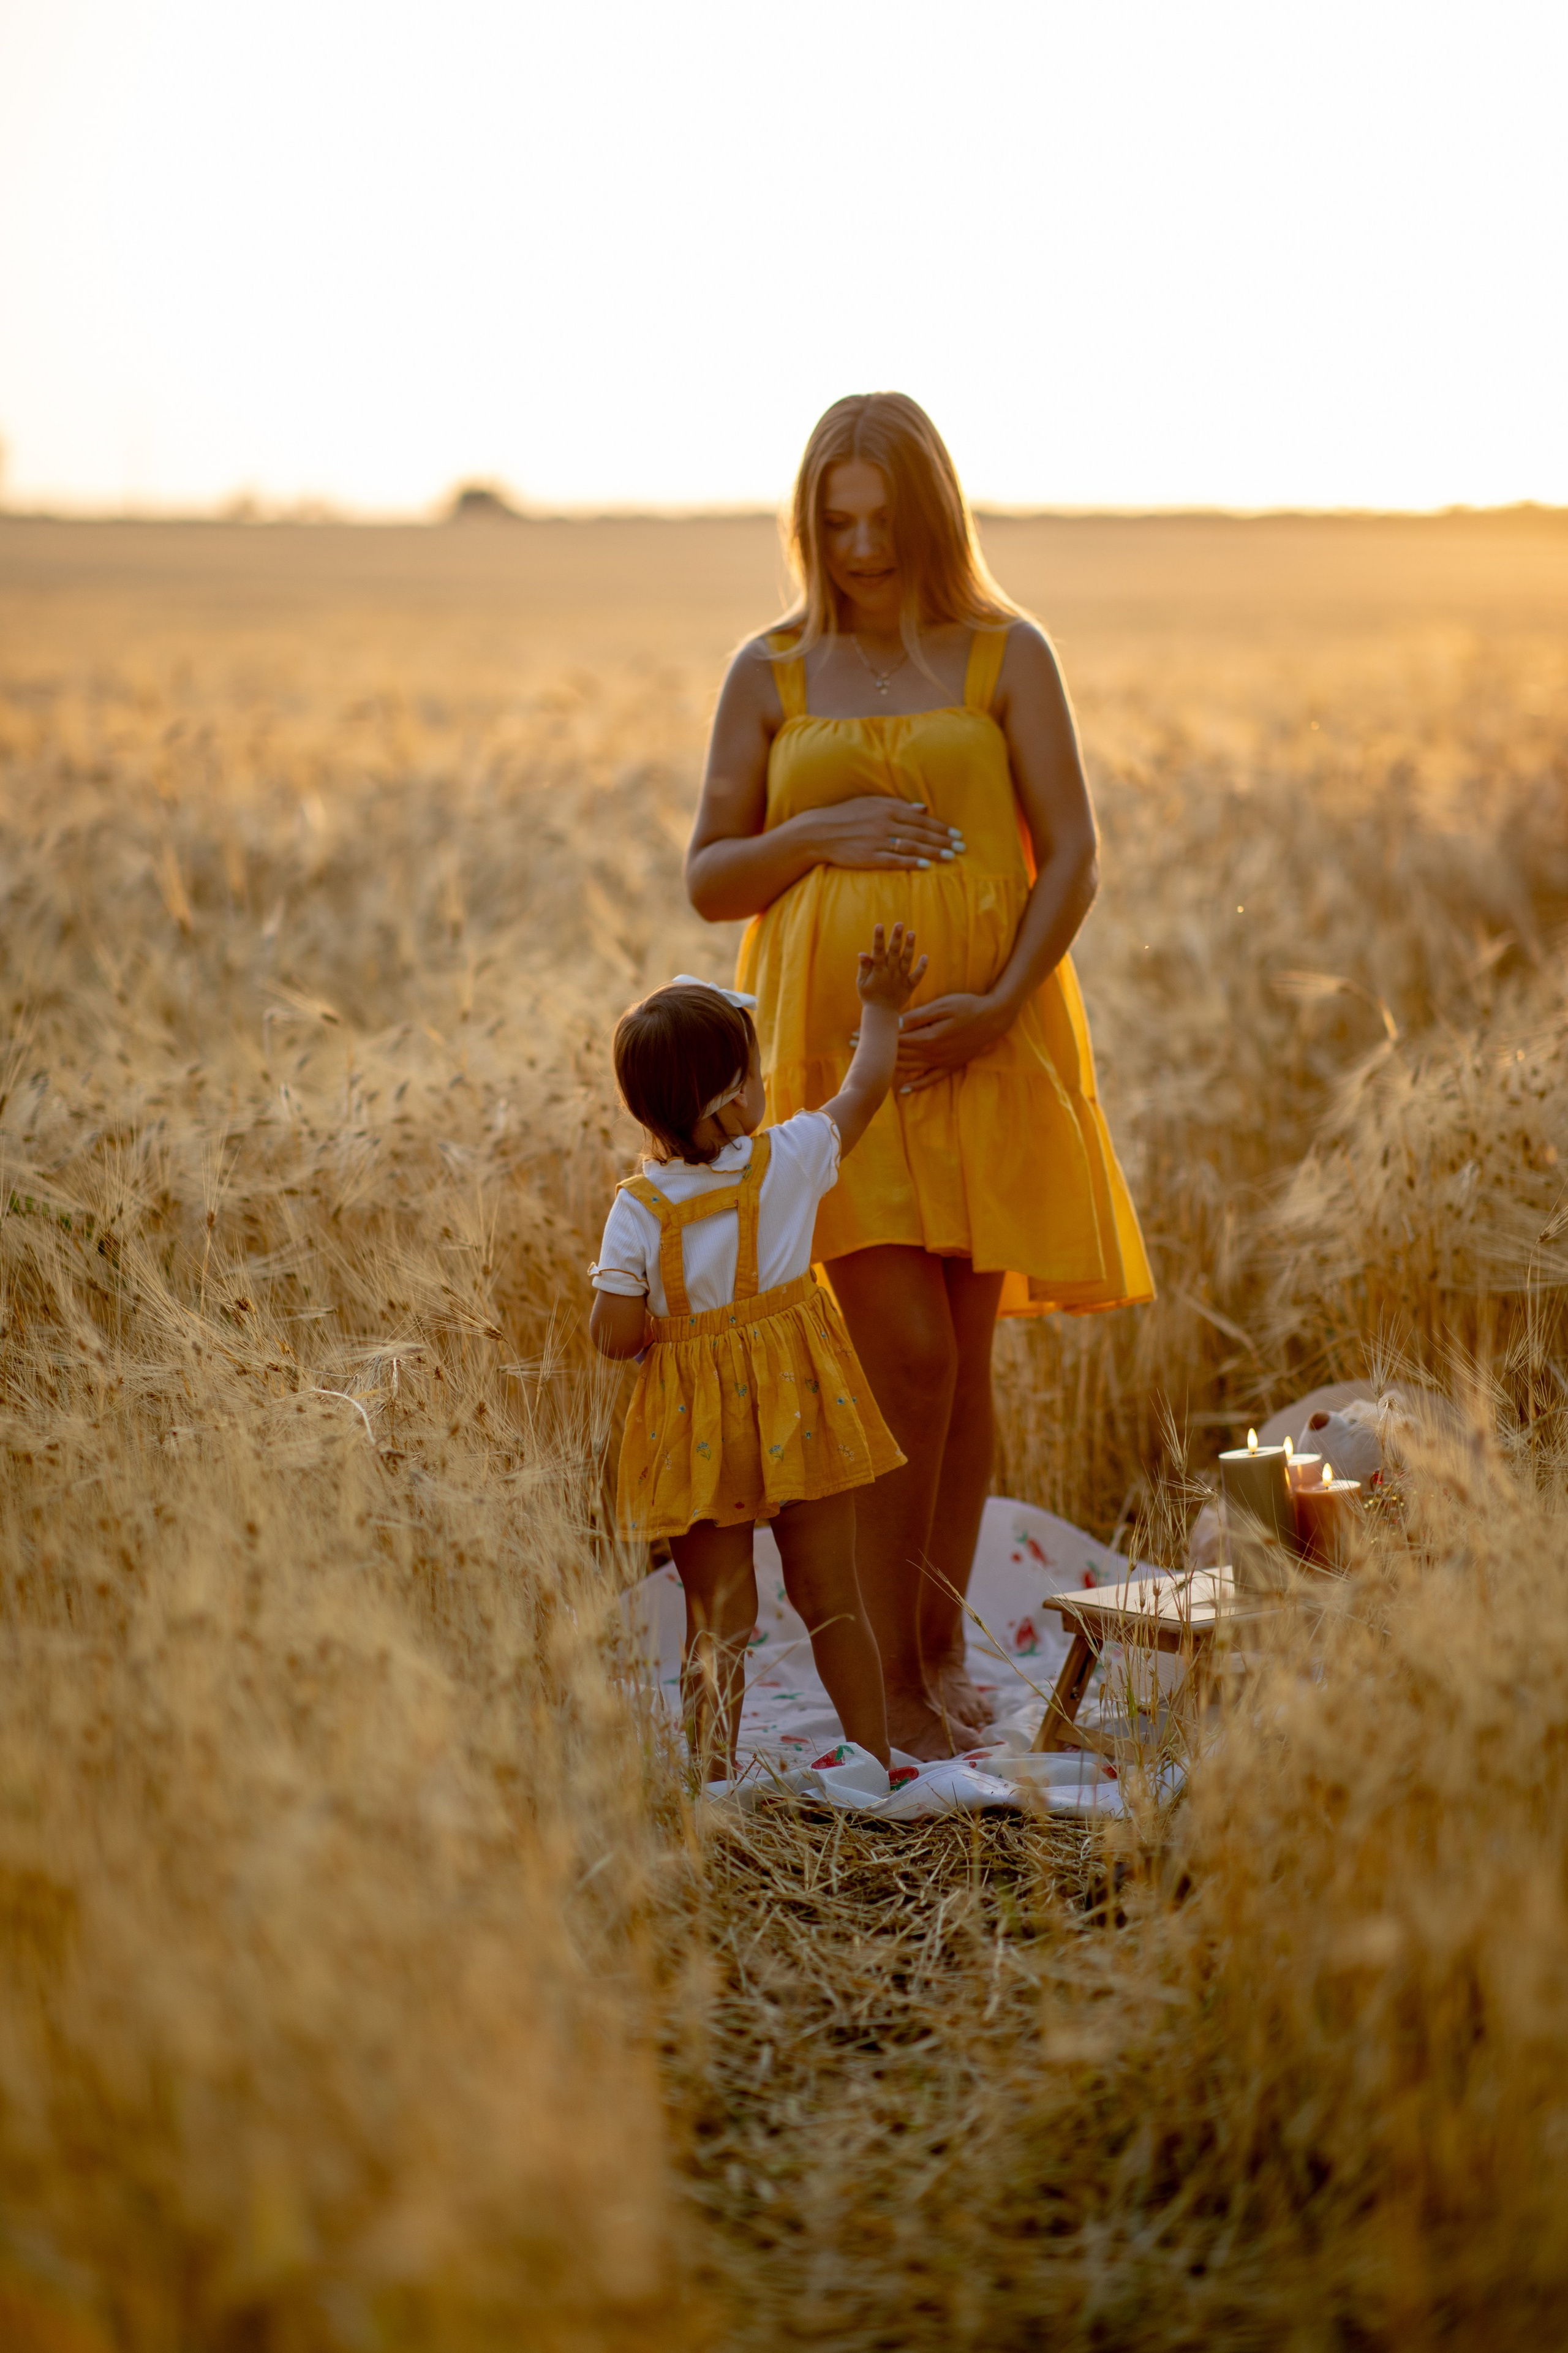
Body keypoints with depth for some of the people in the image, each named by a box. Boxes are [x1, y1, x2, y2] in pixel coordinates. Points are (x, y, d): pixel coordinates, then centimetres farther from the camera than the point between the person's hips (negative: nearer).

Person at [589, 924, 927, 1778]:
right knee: (831, 1597, 13)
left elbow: (615, 1336, -14)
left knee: (716, 1617, 8)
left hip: (699, 1433, -1)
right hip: (801, 1410, 1)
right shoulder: (791, 1160, -8)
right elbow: (862, 1091, 9)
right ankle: (874, 1764, 21)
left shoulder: (638, 1211, -12)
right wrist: (881, 1007, 23)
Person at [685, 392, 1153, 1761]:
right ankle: (889, 1672, 1)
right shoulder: (771, 672, 8)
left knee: (964, 1357, 6)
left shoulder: (1008, 656, 5)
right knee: (907, 1351, -10)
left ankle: (943, 1644, 21)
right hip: (837, 1046, -1)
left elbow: (1073, 855, -2)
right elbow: (707, 881, 9)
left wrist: (1000, 1001, -16)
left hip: (981, 1045, 1)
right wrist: (815, 834, -10)